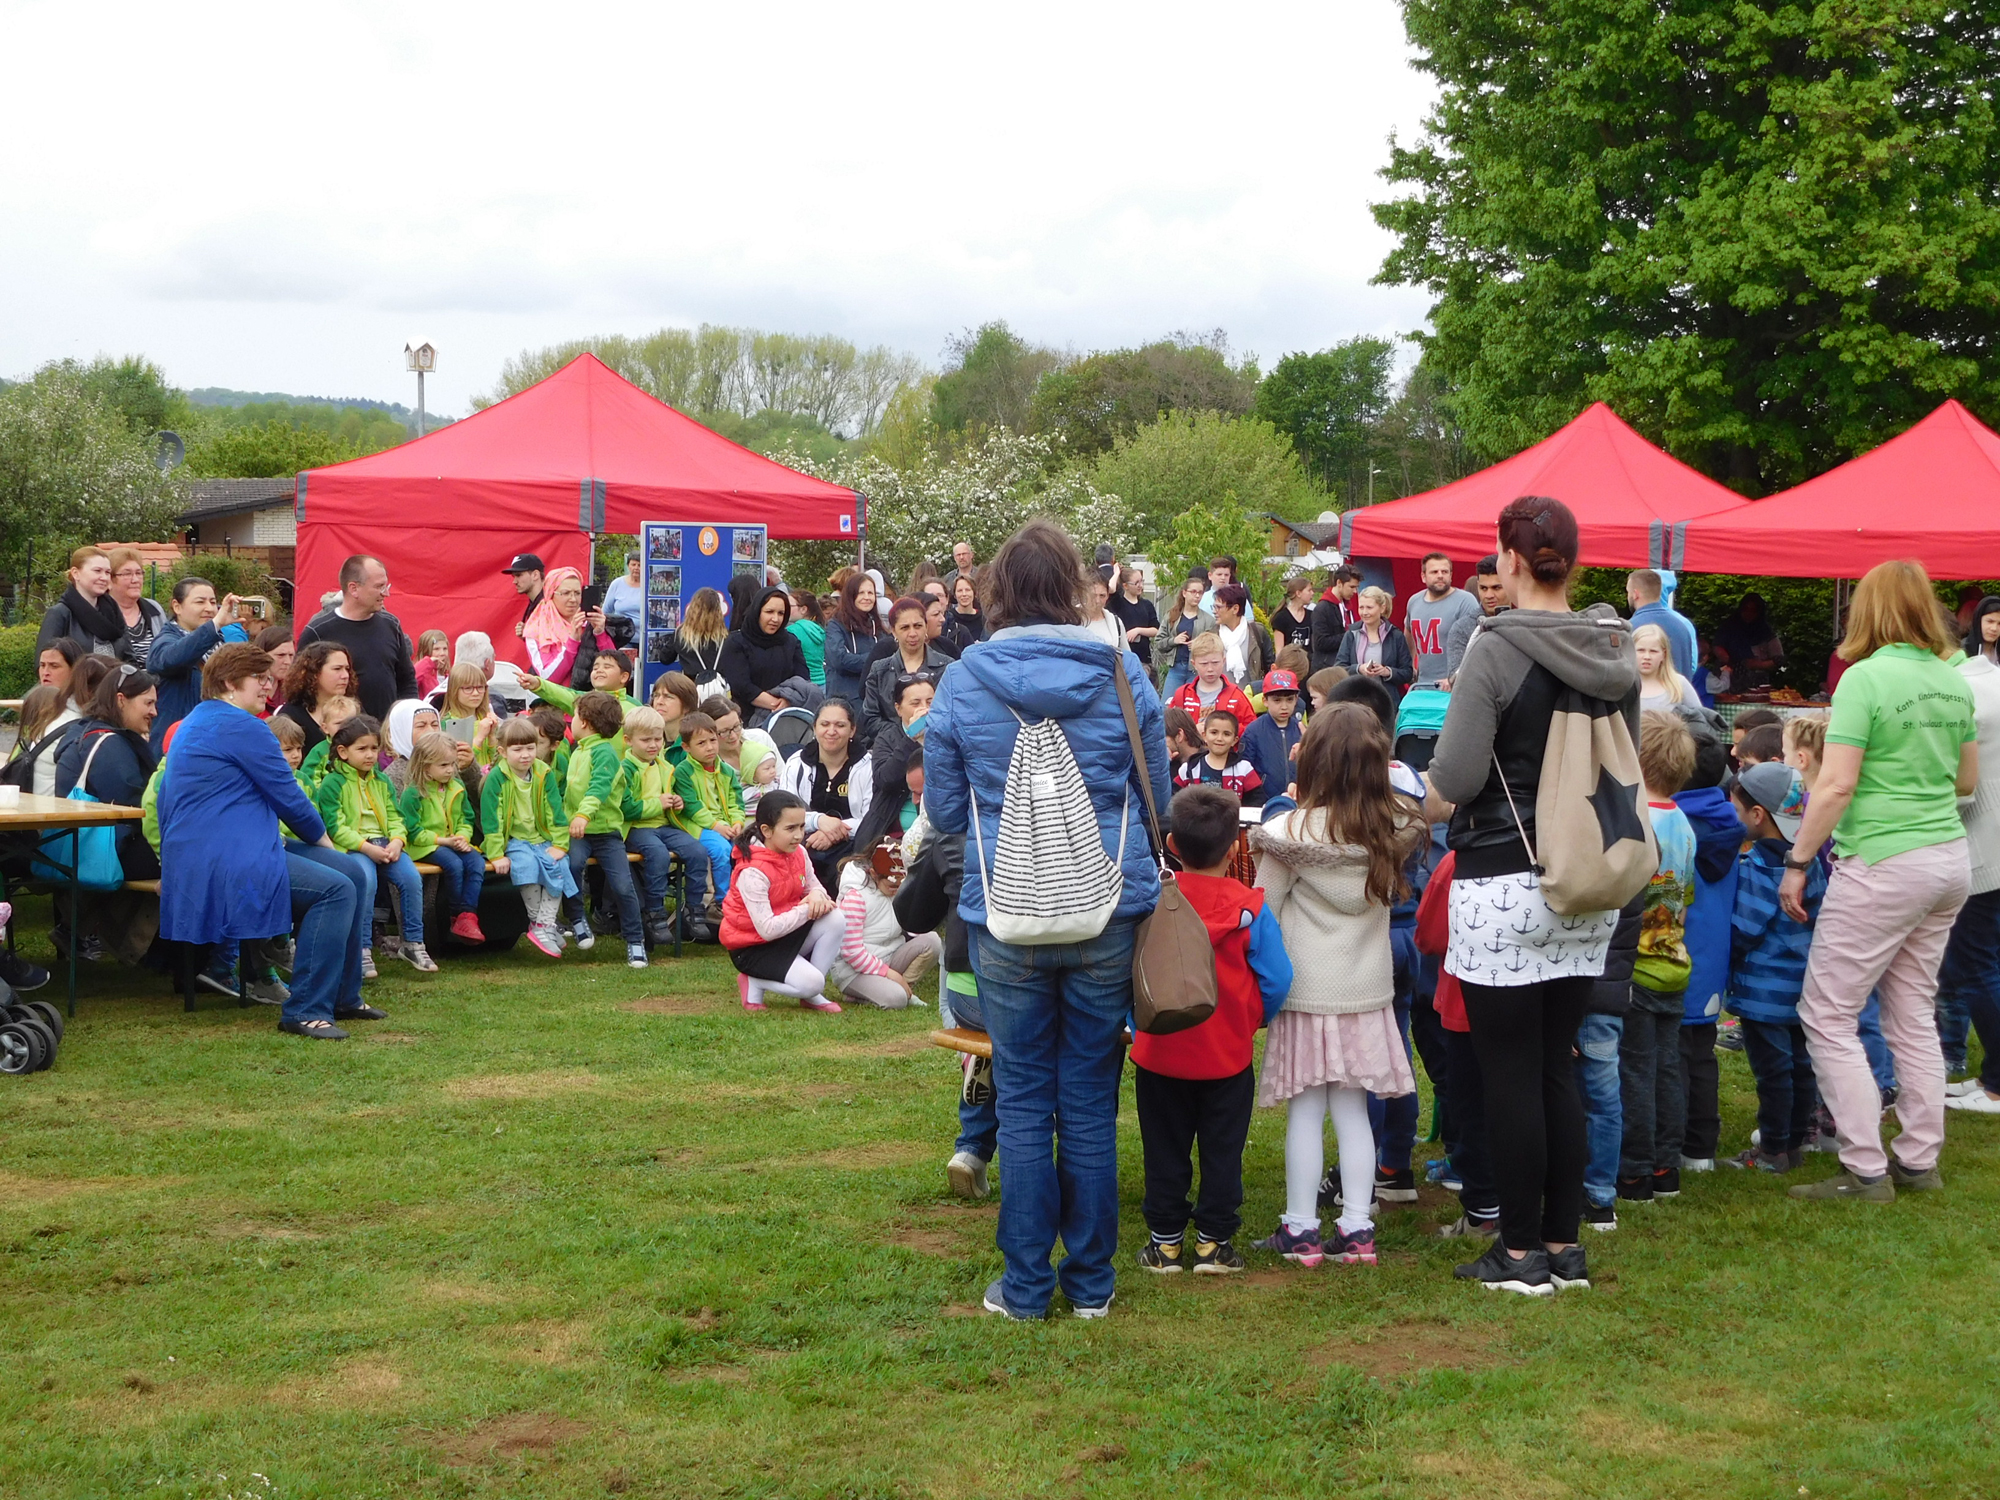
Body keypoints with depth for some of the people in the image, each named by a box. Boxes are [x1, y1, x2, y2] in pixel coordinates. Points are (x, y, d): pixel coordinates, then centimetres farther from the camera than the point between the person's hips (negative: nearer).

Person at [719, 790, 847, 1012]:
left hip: (788, 932, 8)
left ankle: (811, 996, -2)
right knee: (810, 983, -27)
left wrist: (817, 895, -19)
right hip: (753, 947, -8)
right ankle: (755, 984, 0)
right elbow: (767, 929, -29)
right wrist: (806, 910, -24)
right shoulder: (753, 873, -28)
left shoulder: (798, 854, -4)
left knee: (836, 920, -17)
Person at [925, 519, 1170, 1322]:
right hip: (1110, 915, 1)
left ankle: (1026, 1285, 13)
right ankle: (1091, 1281, 16)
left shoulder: (963, 679, -4)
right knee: (1091, 1101, 9)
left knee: (1023, 1103, 8)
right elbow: (1158, 802, 7)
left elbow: (943, 811, 3)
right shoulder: (1123, 675, -3)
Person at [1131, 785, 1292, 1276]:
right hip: (1228, 1056, -1)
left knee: (1165, 1151, 11)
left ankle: (1165, 1241, 17)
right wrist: (1253, 1019, 11)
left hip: (1160, 1053, 1)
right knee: (1222, 1151, 10)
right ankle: (1213, 1241, 13)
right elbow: (1276, 980, -7)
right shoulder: (1250, 908, -10)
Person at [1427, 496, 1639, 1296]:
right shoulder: (1616, 652, 4)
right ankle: (1564, 1243, 19)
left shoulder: (1497, 651, -15)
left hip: (1503, 884, -6)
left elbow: (1453, 780, -16)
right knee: (1558, 1067, 14)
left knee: (1509, 1073, 2)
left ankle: (1520, 1252, 8)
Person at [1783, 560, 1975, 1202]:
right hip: (1950, 860, 8)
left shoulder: (1865, 679, -14)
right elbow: (1967, 780, 17)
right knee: (1912, 1013, 17)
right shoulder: (1954, 683, 7)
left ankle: (1867, 1170, 0)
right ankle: (1919, 1161, 21)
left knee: (1826, 1016, 1)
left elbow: (1836, 784, -18)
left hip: (1883, 864, -8)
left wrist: (1796, 862, -11)